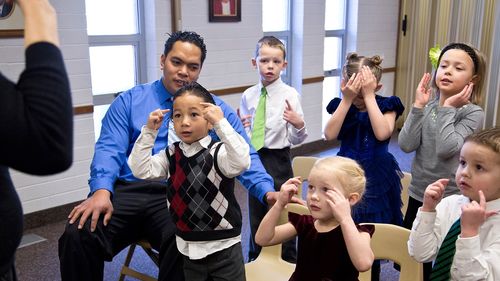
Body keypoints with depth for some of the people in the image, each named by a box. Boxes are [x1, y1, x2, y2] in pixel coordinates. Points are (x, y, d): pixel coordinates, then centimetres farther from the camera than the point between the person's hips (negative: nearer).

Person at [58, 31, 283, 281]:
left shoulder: (218, 110, 15)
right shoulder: (129, 101, 13)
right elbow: (109, 150, 2)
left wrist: (267, 191, -10)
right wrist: (101, 191, -18)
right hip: (129, 191, 2)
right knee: (77, 235, -25)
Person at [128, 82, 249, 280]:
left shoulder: (219, 152, -15)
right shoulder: (171, 155, 2)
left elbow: (241, 162, -35)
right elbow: (141, 170, -5)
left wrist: (221, 123, -36)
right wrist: (149, 131, -10)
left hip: (223, 248, -5)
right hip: (188, 248, 5)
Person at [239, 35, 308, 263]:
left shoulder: (290, 94, -10)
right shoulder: (248, 96, 0)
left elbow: (295, 140, -9)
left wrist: (299, 125, -29)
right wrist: (240, 130, -14)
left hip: (278, 160, -3)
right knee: (256, 213, 18)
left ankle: (288, 262, 32)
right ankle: (255, 259, 40)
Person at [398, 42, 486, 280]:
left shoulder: (473, 113, -12)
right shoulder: (427, 106, -1)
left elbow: (445, 149, -26)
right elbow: (406, 145, -13)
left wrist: (448, 109, -20)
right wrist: (418, 106, -16)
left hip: (451, 200, -4)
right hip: (418, 195, 4)